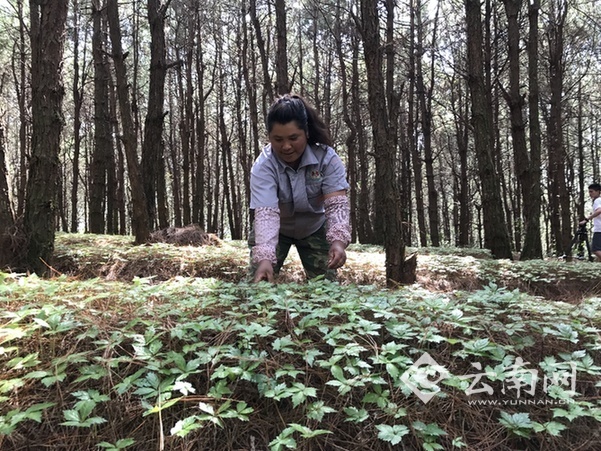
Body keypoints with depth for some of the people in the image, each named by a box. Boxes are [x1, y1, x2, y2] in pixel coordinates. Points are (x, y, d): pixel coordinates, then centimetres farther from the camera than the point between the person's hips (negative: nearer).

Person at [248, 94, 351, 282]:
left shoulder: (327, 157, -24)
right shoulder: (263, 166, -29)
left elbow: (336, 203, -32)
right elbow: (266, 213, -41)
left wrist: (338, 240, -50)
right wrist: (264, 258, -56)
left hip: (314, 230, 2)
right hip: (275, 231, -1)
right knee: (260, 283, -8)